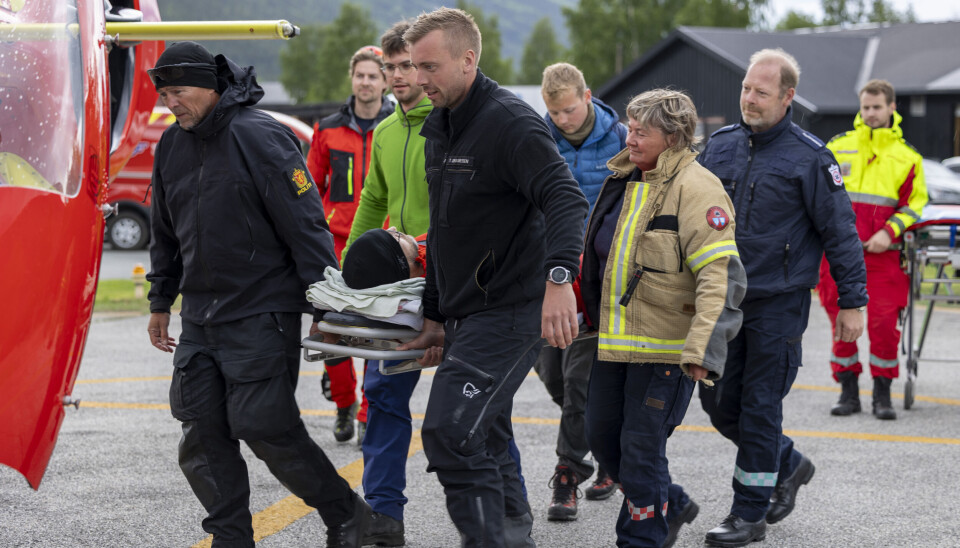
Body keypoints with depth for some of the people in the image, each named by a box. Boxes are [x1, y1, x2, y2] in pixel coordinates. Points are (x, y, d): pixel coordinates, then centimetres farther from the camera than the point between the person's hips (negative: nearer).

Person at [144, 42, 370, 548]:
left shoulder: (259, 138, -13)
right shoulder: (172, 146, 10)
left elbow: (305, 225, -14)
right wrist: (160, 302, 25)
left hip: (261, 314, -7)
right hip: (199, 317, 7)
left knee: (268, 428, -8)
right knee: (202, 434, 2)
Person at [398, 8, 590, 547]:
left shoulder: (512, 122, -15)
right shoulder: (438, 128, 14)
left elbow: (567, 199, -28)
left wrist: (559, 279, -44)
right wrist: (435, 316, 22)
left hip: (512, 309, -9)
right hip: (467, 314, 9)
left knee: (451, 431, -17)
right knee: (485, 438, 16)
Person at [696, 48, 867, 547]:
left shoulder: (808, 158, -9)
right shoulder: (720, 146, 7)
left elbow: (840, 232, -6)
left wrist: (852, 301, -7)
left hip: (778, 303, -6)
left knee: (760, 406, -2)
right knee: (719, 402, 8)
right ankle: (788, 465, 32)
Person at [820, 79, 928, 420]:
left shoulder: (906, 157, 7)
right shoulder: (838, 147, 11)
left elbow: (914, 203, 8)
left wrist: (889, 232, -7)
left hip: (881, 254, -1)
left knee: (883, 324, -6)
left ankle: (882, 394, 7)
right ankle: (848, 392, 13)